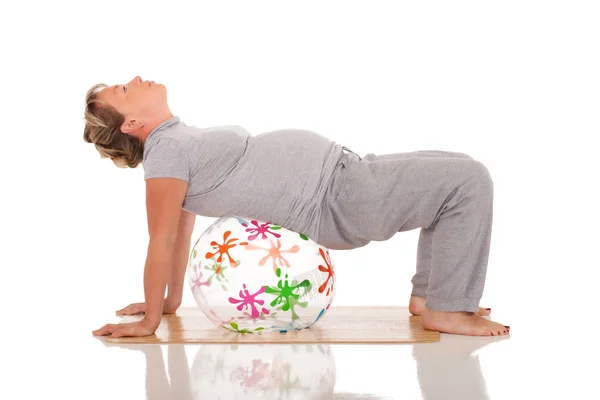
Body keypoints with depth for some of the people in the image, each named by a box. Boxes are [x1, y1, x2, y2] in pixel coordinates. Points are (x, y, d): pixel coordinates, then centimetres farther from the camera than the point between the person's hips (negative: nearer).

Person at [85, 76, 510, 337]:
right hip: (336, 202, -9)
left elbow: (181, 228, 18)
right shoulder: (165, 151, -14)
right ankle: (447, 309, -5)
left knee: (455, 172, 16)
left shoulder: (178, 140, 14)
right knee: (469, 180, -13)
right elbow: (162, 241, -15)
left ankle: (426, 295, 16)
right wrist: (150, 321, -14)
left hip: (343, 174, 9)